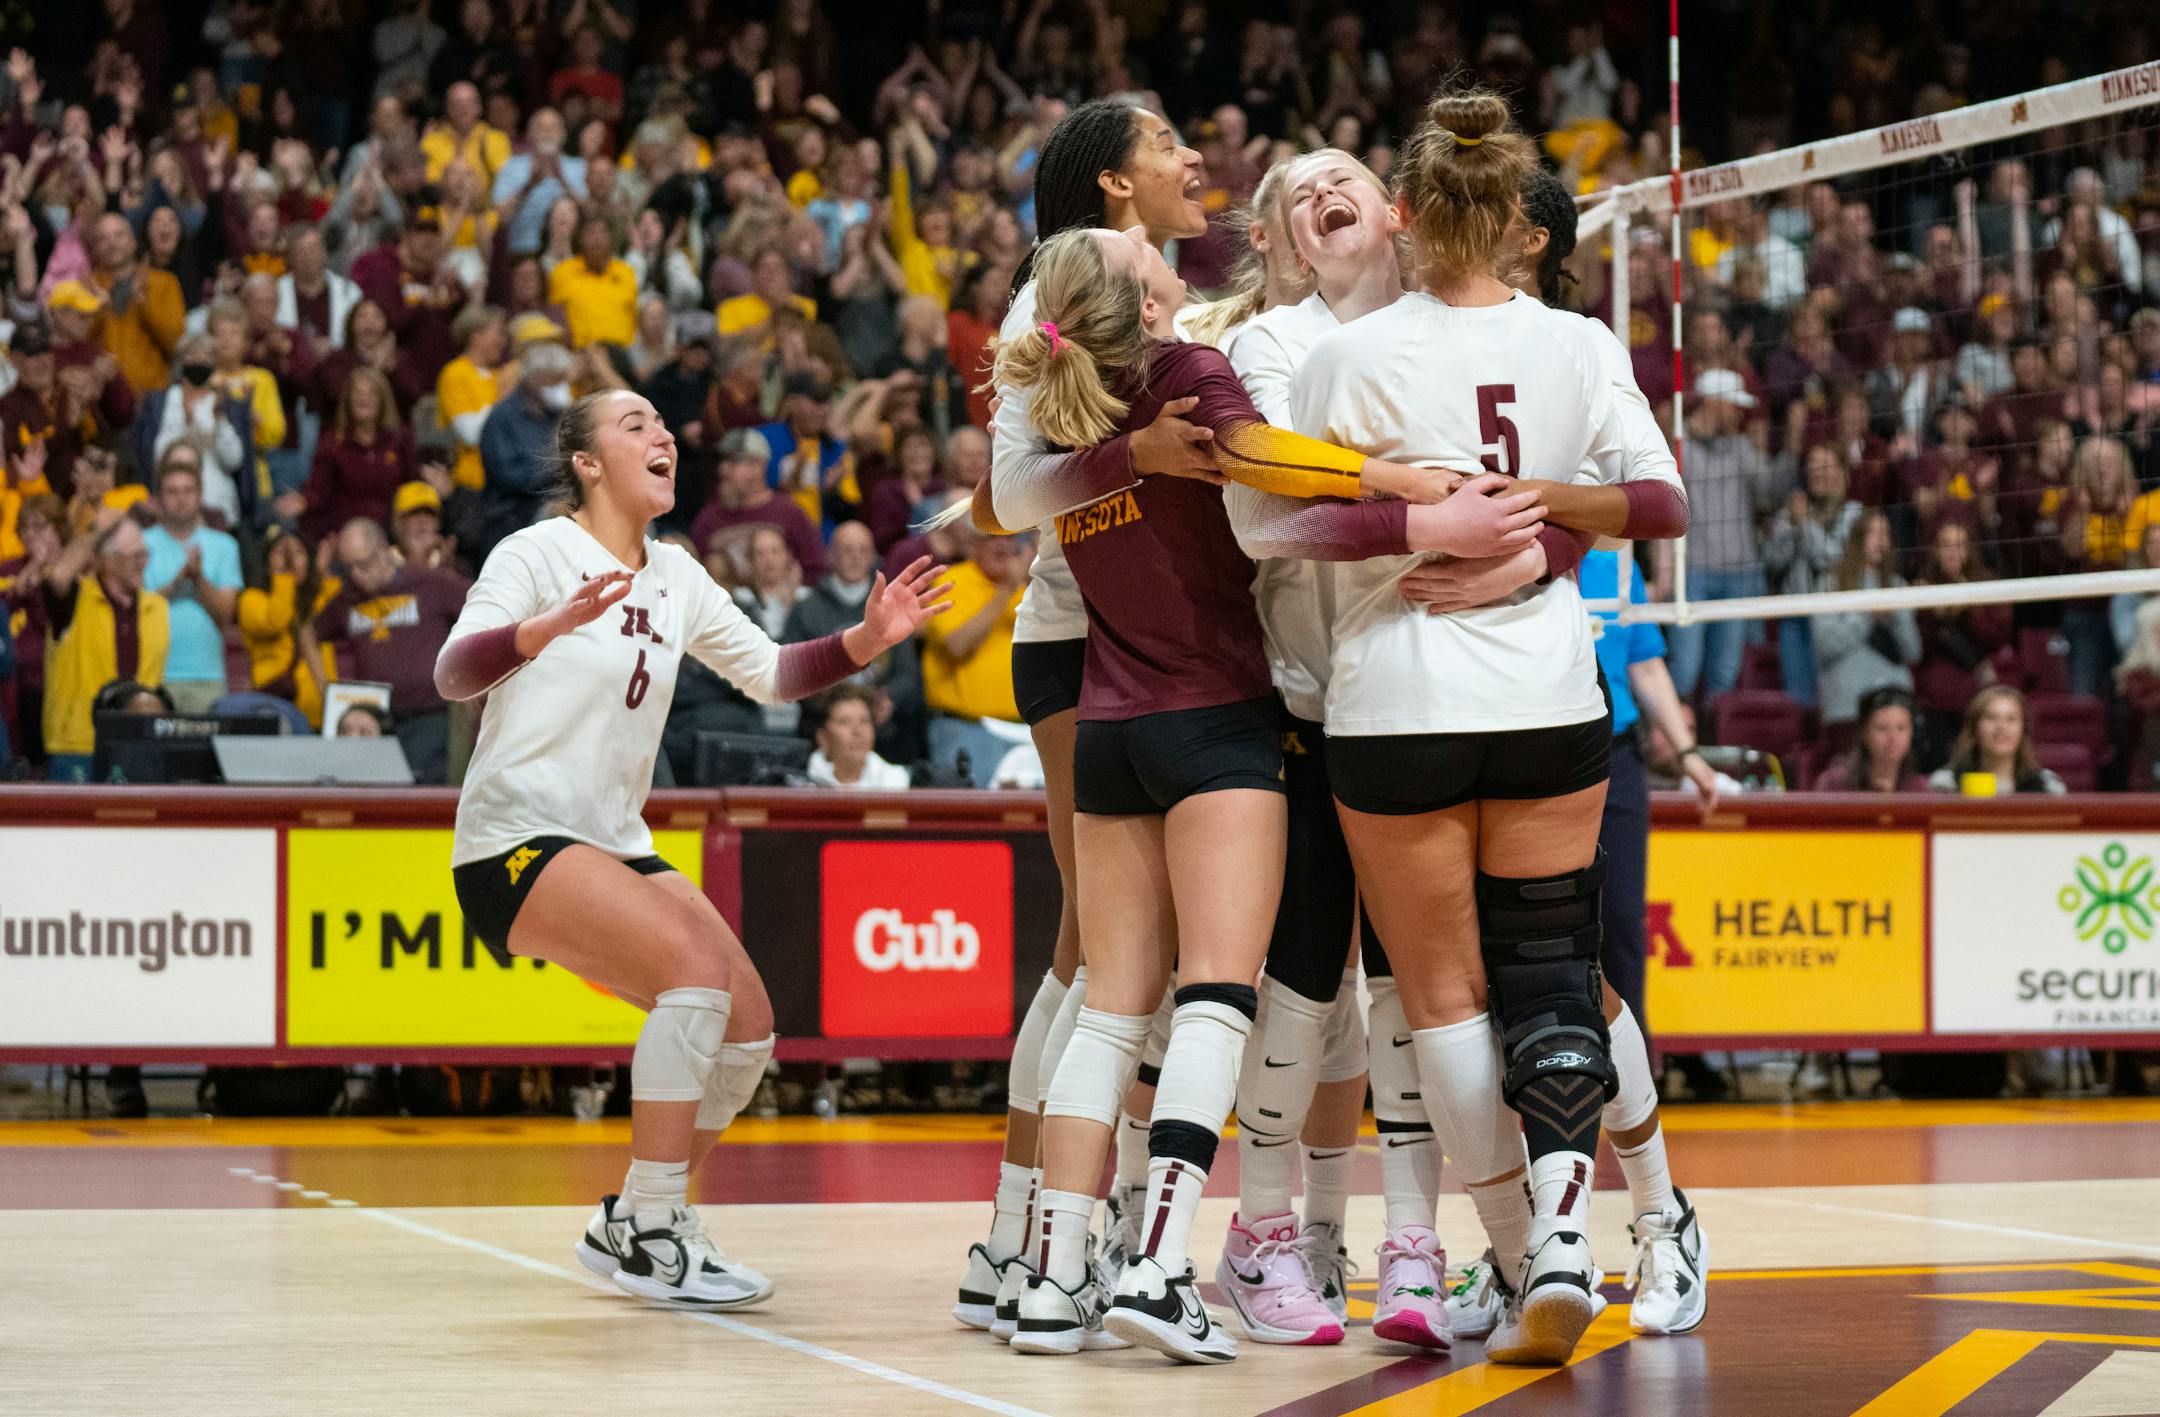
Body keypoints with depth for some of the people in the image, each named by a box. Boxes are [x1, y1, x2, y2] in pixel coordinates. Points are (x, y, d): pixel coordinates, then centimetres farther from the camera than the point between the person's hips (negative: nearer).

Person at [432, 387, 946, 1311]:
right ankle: (651, 1236, -19)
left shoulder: (675, 578, 13)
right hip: (517, 842, -8)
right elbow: (453, 673, -21)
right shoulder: (539, 553, -8)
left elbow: (771, 673, 17)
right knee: (699, 966, -26)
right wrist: (549, 627, -40)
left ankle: (630, 1225, 13)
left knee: (748, 1030, -3)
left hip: (615, 845, 8)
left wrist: (866, 641, -2)